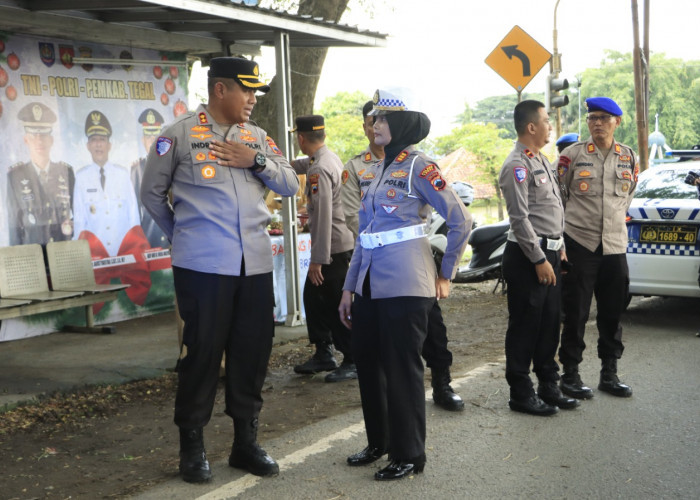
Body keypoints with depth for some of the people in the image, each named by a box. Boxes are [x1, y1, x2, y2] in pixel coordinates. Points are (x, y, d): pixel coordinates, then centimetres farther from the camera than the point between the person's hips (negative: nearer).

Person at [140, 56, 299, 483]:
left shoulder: (257, 137, 13)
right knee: (203, 352, 1)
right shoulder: (181, 134, 0)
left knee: (253, 352, 8)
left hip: (255, 265, 5)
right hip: (202, 267, -4)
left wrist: (257, 161, -5)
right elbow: (152, 193, 8)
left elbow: (291, 185, 10)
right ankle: (192, 445, 17)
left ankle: (246, 442, 23)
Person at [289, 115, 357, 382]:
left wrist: (318, 259, -23)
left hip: (334, 247, -10)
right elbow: (303, 164, 34)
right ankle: (323, 354, 24)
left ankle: (354, 361, 9)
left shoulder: (319, 170, -20)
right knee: (313, 297, 16)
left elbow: (323, 216, -25)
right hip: (340, 243, 10)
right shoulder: (330, 157, 10)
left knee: (337, 306, -2)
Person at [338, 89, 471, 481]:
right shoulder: (377, 170, 14)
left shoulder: (418, 166, -9)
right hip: (371, 284, 8)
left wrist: (445, 275, -5)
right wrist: (349, 288, 13)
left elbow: (461, 219, -12)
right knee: (368, 363, 14)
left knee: (402, 368, 0)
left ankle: (409, 455, 14)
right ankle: (378, 442, 31)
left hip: (405, 286, -8)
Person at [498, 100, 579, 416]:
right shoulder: (517, 166, -14)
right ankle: (521, 393, 9)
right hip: (528, 256, -9)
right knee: (525, 326, -1)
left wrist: (559, 247, 17)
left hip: (549, 253, 9)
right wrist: (539, 260, -18)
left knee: (549, 322, 15)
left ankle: (548, 386, 26)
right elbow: (519, 218, -19)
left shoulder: (541, 160, 16)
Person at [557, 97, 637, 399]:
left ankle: (609, 374, 22)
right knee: (575, 314, 2)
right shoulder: (572, 155, -3)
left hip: (615, 246, 4)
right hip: (579, 245, -3)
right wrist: (573, 223, 5)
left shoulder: (629, 158, 8)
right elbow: (557, 196, 4)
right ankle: (570, 374, 13)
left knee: (612, 314, 10)